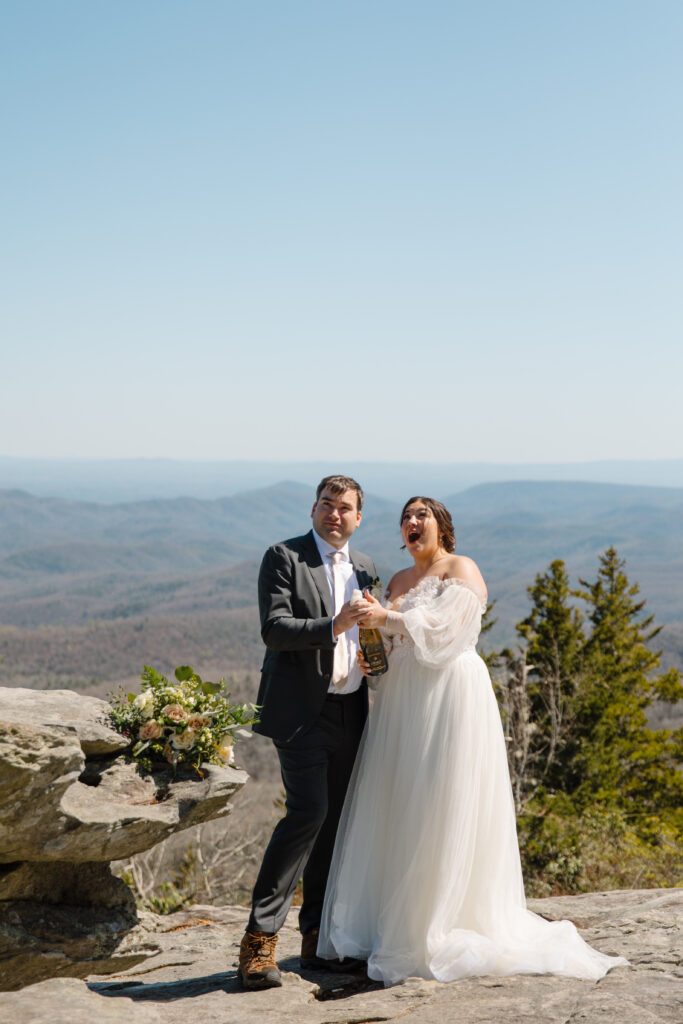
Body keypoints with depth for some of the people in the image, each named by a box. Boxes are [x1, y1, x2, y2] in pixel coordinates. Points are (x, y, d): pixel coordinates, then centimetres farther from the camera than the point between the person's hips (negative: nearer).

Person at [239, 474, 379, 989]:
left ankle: (317, 937, 19)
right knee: (308, 810, -18)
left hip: (350, 710, 6)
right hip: (302, 709, -6)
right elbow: (274, 629, -15)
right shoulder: (284, 557, -3)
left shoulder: (365, 567, 15)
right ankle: (261, 936, -12)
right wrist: (333, 626, -26)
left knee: (336, 821, 9)